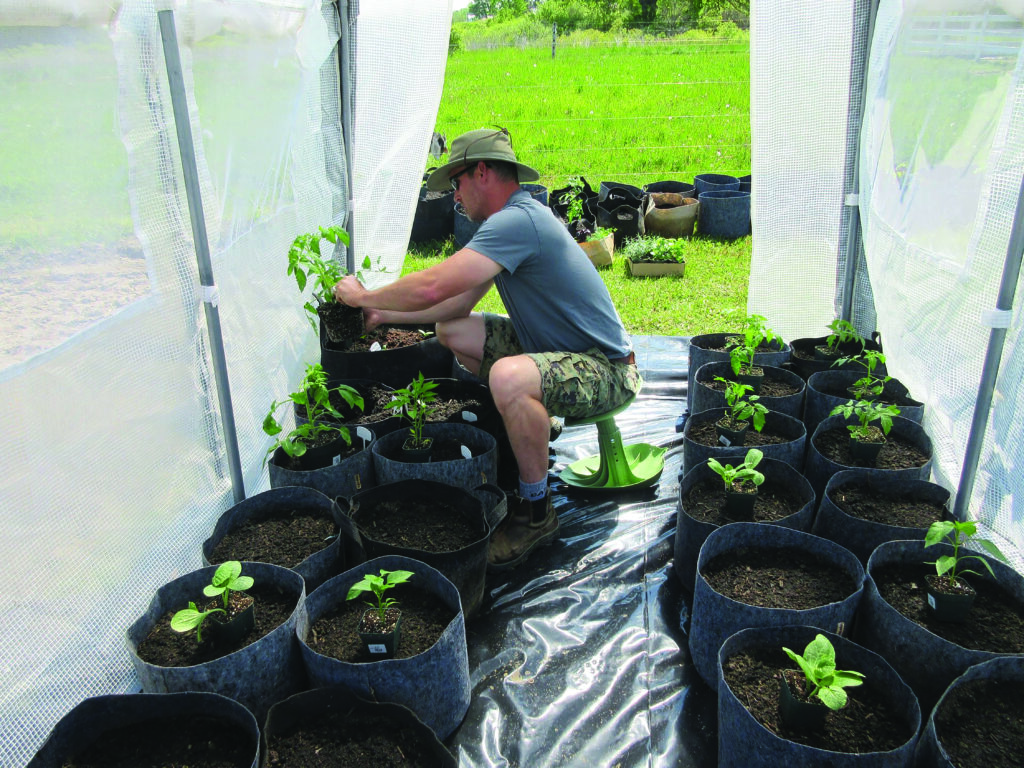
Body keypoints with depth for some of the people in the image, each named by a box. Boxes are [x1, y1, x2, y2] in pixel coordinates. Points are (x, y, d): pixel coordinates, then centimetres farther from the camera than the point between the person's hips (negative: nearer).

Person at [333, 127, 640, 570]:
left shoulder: (517, 220, -23)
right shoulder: (517, 219, 11)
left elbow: (432, 288, -29)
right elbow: (458, 304, 14)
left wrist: (363, 296, -12)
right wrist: (384, 315, 11)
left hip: (606, 368, -10)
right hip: (553, 348, 10)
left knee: (508, 377, -39)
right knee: (450, 332, 9)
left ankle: (536, 513, -16)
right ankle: (528, 431, 21)